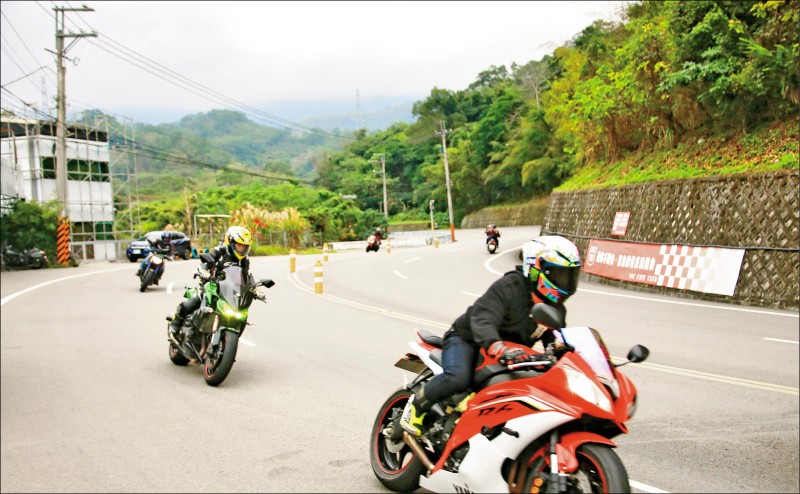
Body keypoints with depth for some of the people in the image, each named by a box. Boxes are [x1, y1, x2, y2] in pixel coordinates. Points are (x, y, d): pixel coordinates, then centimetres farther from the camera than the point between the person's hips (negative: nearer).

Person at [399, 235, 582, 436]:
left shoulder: (557, 309, 3)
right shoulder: (510, 286, -23)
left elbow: (555, 341, 11)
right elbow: (482, 320, -35)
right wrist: (498, 348, -54)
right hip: (468, 338, -8)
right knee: (458, 378, -35)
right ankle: (417, 404, -7)